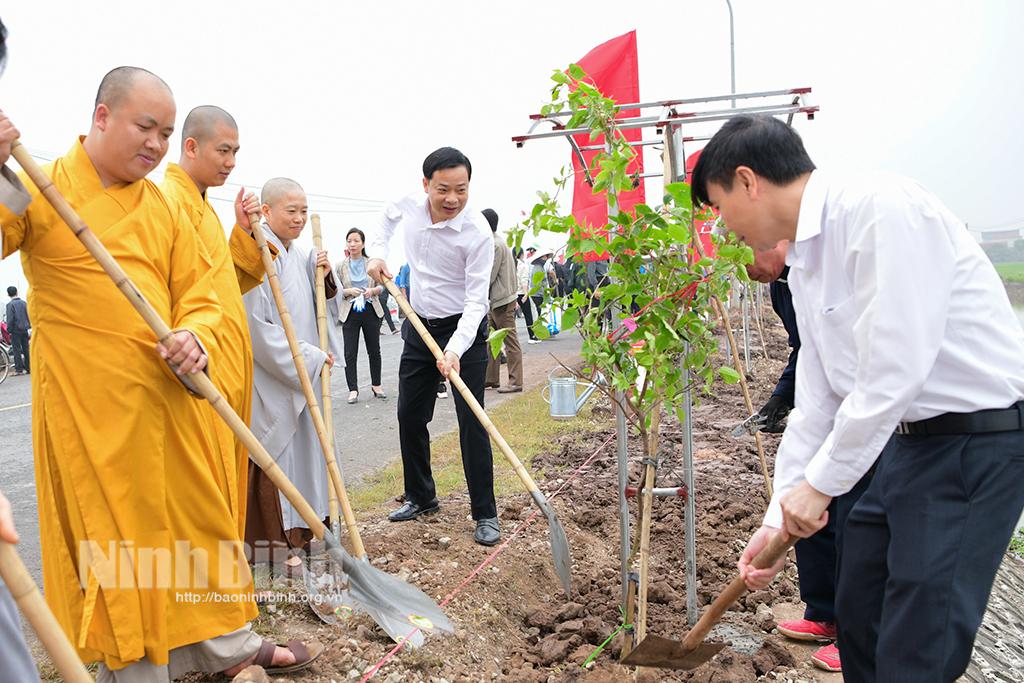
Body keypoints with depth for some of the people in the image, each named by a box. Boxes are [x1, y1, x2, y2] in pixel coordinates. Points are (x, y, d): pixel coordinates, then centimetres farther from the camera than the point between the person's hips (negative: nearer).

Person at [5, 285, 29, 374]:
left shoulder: (10, 304, -10)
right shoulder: (24, 303, 5)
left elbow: (10, 319, -14)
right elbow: (29, 316, 9)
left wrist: (9, 330, -6)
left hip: (16, 330, -5)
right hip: (25, 329, 5)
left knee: (16, 350, -1)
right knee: (26, 349, 10)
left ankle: (19, 369, -3)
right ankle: (28, 368, 12)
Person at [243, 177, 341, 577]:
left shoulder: (302, 256, 9)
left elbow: (321, 313, 17)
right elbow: (258, 327, -19)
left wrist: (325, 279, -1)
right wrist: (309, 357, -16)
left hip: (304, 378, 8)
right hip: (269, 381, -8)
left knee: (303, 451, 14)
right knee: (274, 459, 0)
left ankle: (297, 534, 28)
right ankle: (275, 546, 13)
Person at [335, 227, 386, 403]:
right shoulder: (340, 266, 0)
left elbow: (382, 285, 7)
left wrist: (373, 290, -13)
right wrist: (349, 291, -16)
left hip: (371, 311, 1)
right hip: (350, 313, -1)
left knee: (374, 350, 10)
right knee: (350, 353, -2)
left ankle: (376, 385, 24)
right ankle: (353, 390, 5)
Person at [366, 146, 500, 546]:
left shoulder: (477, 233, -23)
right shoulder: (409, 206, -8)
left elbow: (476, 301, -24)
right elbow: (388, 216, 20)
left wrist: (455, 350, -37)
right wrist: (378, 254, 5)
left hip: (464, 330, -6)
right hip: (419, 326, 6)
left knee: (471, 421, -8)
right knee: (410, 415, 11)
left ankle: (485, 514, 2)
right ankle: (421, 498, 28)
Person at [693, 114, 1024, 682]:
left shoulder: (881, 208, -21)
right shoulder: (804, 262, 8)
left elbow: (894, 373, -26)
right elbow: (815, 404, 10)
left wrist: (819, 483, -15)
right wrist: (778, 521, 9)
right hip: (908, 439, 9)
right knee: (857, 613, 17)